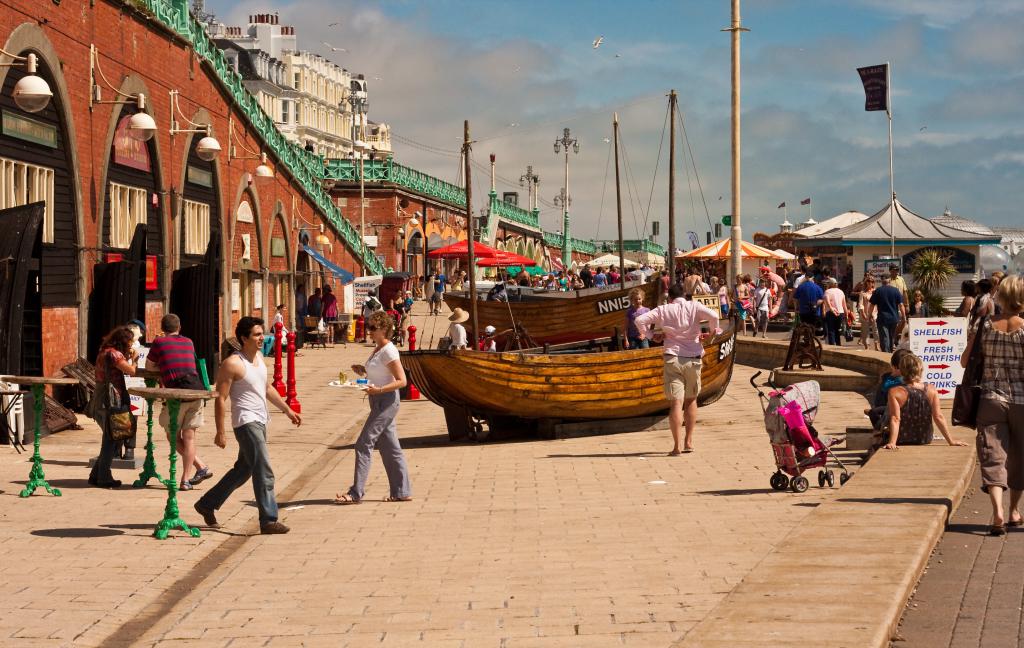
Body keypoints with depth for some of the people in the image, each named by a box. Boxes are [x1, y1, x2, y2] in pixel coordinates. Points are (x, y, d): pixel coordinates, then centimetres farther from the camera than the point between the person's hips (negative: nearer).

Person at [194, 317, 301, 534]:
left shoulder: (259, 358, 11)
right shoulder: (232, 364, -15)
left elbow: (268, 389, 24)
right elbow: (220, 399, -15)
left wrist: (288, 410, 23)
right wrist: (220, 433, -17)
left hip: (260, 422, 9)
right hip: (246, 422, -9)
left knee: (243, 470, 17)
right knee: (264, 472, -11)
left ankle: (207, 504, 30)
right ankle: (268, 520, -7)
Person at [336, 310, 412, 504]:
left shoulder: (389, 351, -16)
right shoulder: (377, 349, 12)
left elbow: (401, 381, -19)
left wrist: (378, 390, -30)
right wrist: (363, 370, 7)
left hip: (386, 401, -10)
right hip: (379, 402, 10)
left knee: (364, 444, -10)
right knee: (389, 447, 12)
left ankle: (356, 493, -8)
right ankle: (402, 491, 17)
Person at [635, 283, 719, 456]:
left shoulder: (663, 310, 4)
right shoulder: (694, 307, 2)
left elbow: (640, 320, -3)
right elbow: (713, 316, -13)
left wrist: (647, 334, 13)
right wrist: (711, 331, 6)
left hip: (673, 359, -1)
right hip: (693, 359, 1)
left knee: (676, 402, -4)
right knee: (691, 399, 19)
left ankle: (677, 446, -13)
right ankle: (689, 441, 22)